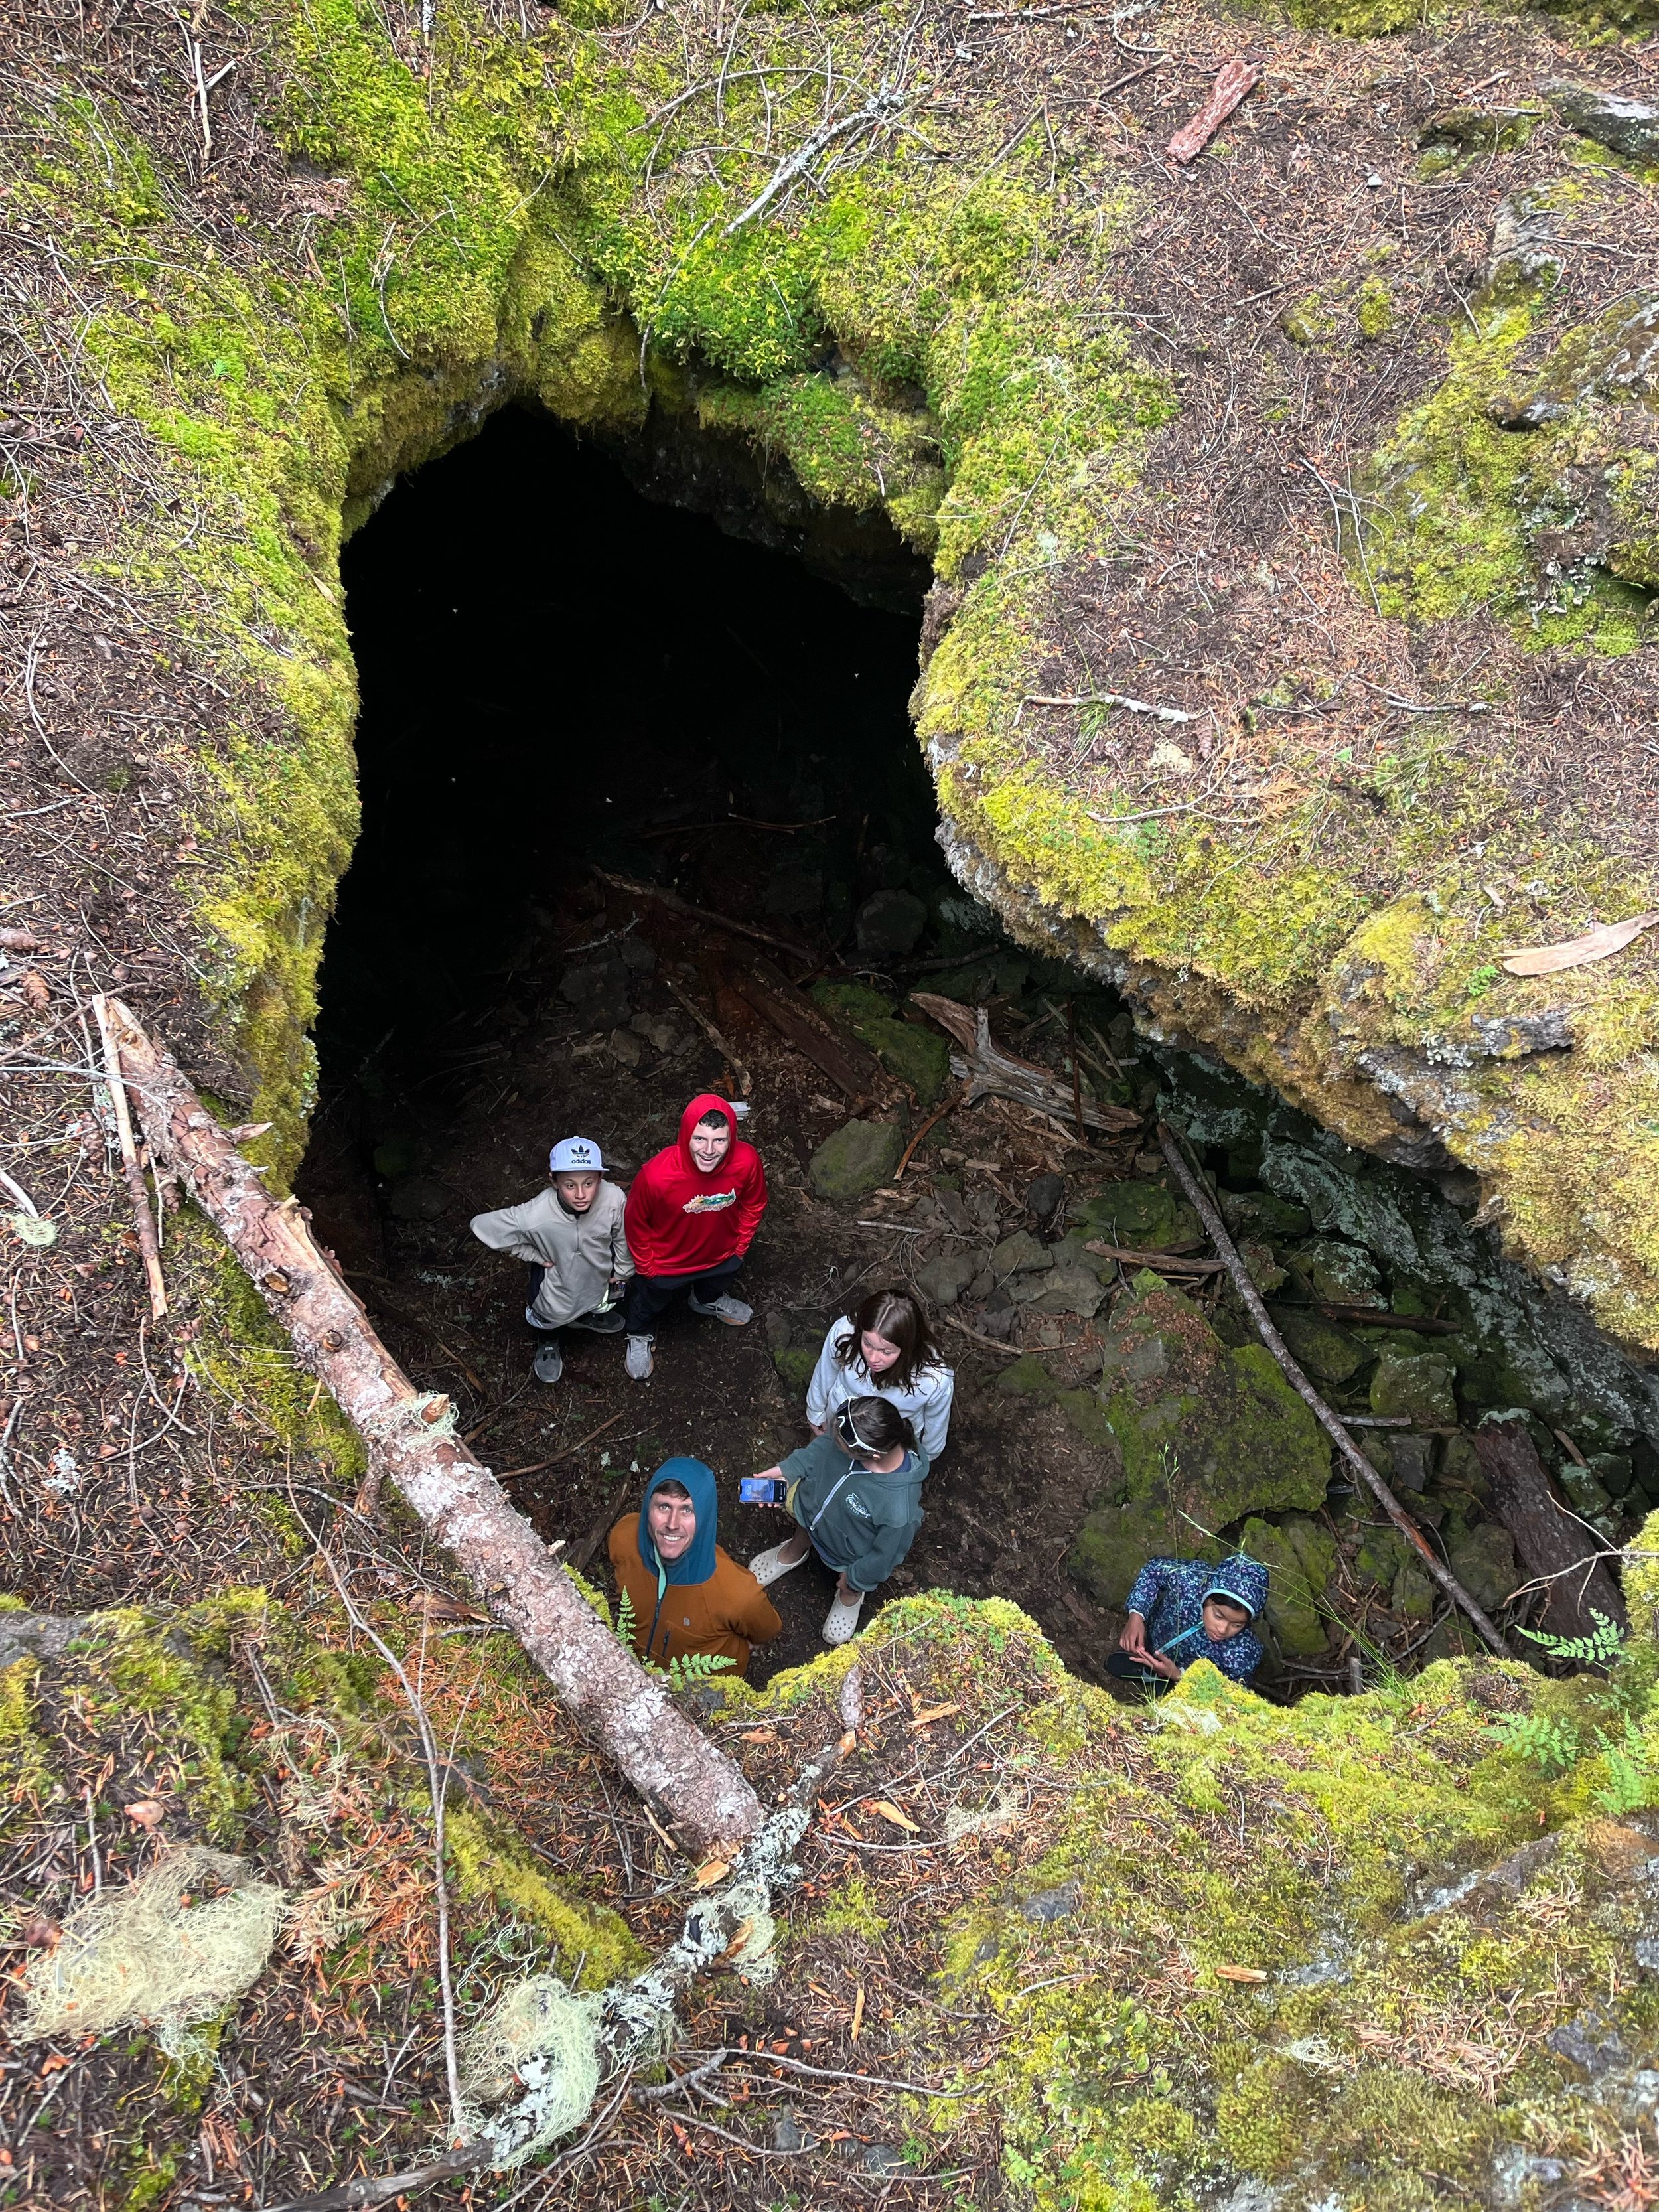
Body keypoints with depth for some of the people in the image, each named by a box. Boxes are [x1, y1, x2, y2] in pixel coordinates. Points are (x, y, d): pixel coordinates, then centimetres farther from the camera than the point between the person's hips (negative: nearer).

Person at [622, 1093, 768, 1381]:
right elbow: (636, 1222, -20)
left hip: (721, 1255, 3)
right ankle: (639, 1336, 62)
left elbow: (753, 1205, -9)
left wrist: (740, 1246, 2)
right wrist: (645, 1266, -7)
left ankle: (708, 1300, 72)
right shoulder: (657, 1174, -41)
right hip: (665, 1262, -2)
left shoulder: (747, 1161, -34)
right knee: (648, 1301, 29)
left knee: (716, 1283, 37)